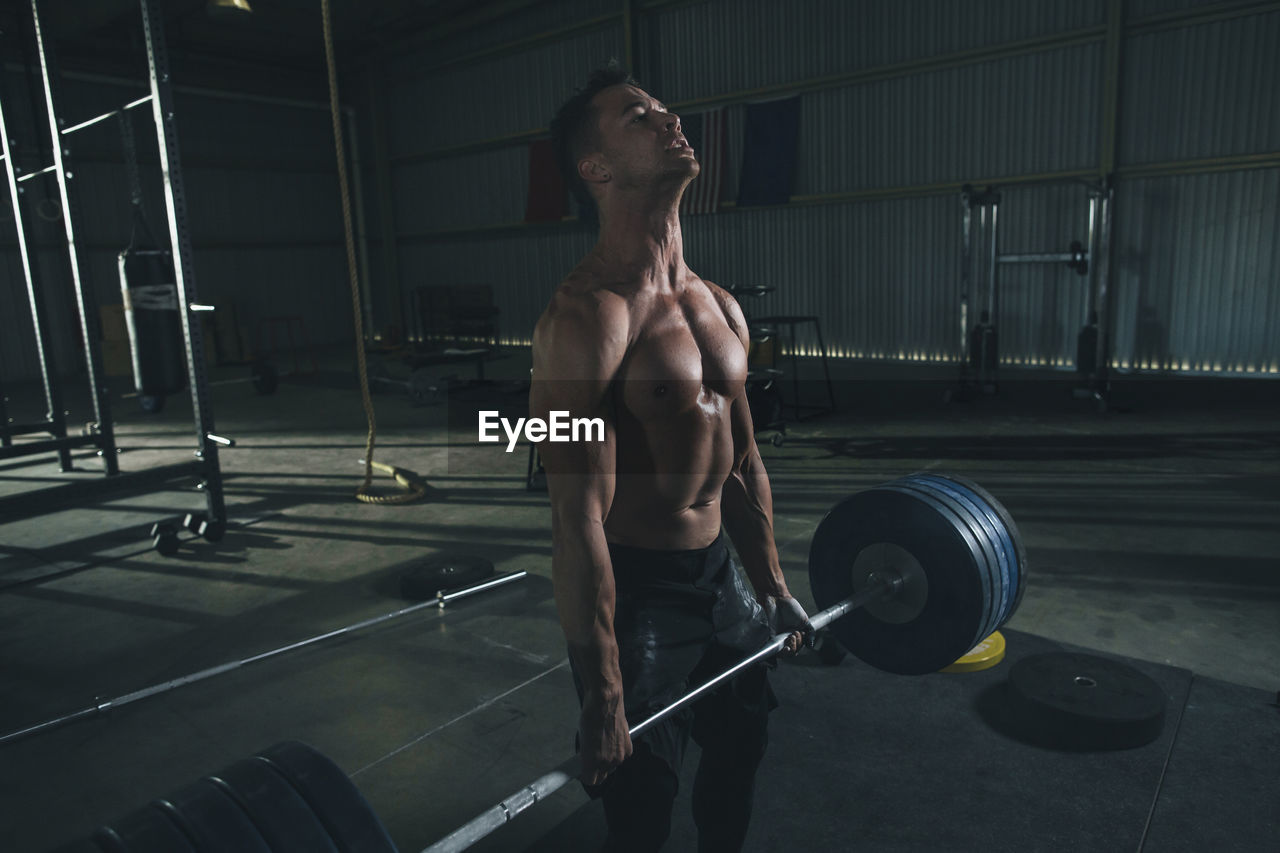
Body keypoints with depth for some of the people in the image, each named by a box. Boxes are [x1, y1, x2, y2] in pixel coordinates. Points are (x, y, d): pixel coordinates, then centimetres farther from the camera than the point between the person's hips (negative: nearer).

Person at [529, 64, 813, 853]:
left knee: (743, 737, 25)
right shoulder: (589, 315, -22)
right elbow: (578, 519, -24)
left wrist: (773, 586, 16)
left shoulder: (720, 307, 4)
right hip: (635, 588, -7)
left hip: (719, 571, 8)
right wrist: (601, 696, -21)